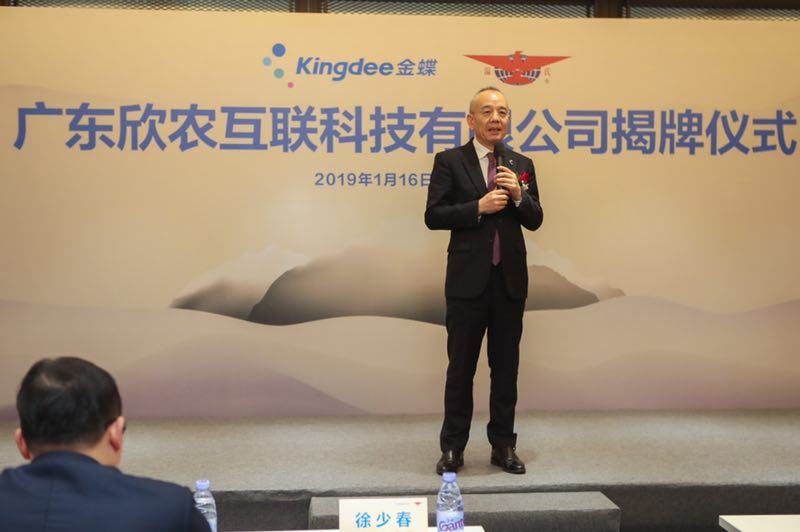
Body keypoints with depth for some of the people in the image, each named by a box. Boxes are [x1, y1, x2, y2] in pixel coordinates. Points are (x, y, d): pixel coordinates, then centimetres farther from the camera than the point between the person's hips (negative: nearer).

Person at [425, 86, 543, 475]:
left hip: (510, 279, 4)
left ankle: (503, 445, 21)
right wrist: (479, 207, -18)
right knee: (461, 366, 4)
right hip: (468, 279, -3)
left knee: (506, 366, 10)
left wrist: (518, 195, -11)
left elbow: (535, 221, 8)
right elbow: (433, 216, -8)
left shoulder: (521, 165, 9)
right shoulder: (450, 161, -1)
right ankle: (452, 447, 15)